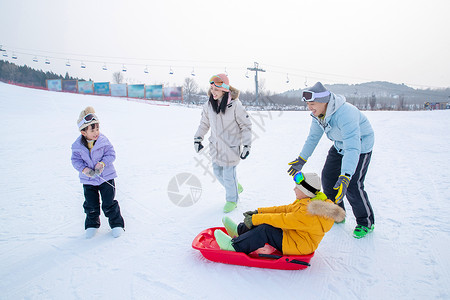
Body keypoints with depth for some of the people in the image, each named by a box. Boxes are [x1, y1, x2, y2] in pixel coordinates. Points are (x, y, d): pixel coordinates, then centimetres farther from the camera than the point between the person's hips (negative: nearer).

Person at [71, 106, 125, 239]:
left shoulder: (103, 141, -14)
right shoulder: (77, 146, -9)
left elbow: (111, 154, -8)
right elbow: (75, 160, -2)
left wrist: (102, 163, -24)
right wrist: (84, 169, -20)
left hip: (106, 177, -2)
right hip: (88, 180, 2)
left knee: (109, 204, 2)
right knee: (91, 205, 11)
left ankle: (116, 223, 21)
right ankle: (92, 224, 34)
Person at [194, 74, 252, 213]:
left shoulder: (235, 105, -17)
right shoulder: (208, 105, -2)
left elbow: (246, 126, -10)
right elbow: (204, 123, 14)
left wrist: (247, 146, -12)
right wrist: (198, 139, 13)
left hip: (231, 147, -6)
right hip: (216, 146, 6)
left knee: (228, 175, 1)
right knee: (217, 172, 17)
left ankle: (232, 200, 28)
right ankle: (236, 188, 44)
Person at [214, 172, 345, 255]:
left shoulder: (310, 213, -29)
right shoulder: (313, 200, 3)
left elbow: (284, 220, -30)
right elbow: (286, 209, 7)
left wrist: (255, 219, -23)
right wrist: (258, 212, 3)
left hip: (298, 247, -10)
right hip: (292, 235, 10)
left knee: (265, 230, -23)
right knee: (264, 221, 3)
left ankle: (234, 246, -15)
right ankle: (240, 231, 16)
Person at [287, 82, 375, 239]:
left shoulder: (345, 113, -39)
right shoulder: (318, 113, -13)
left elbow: (352, 148, -46)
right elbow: (313, 137, 3)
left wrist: (345, 177, -54)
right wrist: (301, 159, 2)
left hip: (360, 147, -8)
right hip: (339, 146, 8)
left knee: (352, 186, -12)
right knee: (328, 178, 5)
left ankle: (366, 223, 11)